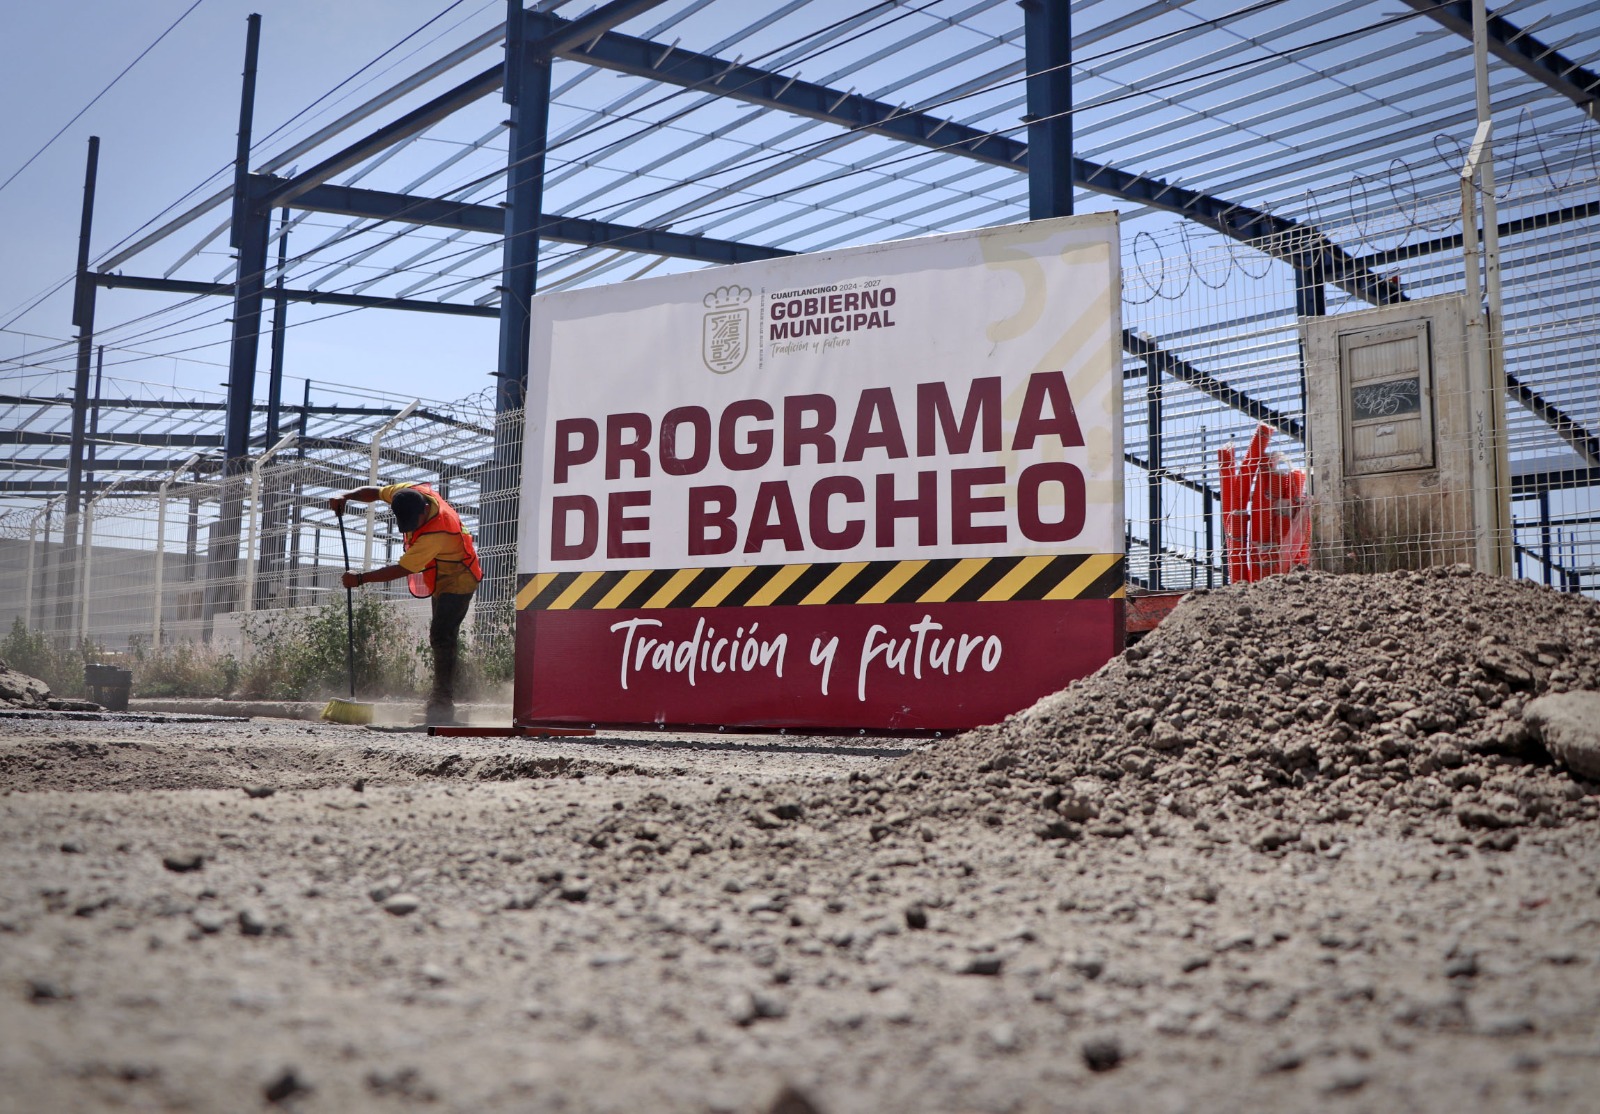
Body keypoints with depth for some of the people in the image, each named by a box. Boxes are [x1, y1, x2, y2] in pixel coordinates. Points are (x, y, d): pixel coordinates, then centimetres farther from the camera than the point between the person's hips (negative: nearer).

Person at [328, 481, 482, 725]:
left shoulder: (437, 533, -39)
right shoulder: (410, 493, -17)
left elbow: (402, 569, -34)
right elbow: (375, 492, 0)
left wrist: (360, 579, -29)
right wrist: (346, 497, -17)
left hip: (457, 580, -9)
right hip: (441, 579, 10)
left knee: (441, 637, -20)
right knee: (443, 638, 14)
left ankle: (442, 706, -19)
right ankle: (441, 703, 23)